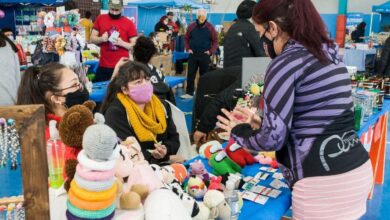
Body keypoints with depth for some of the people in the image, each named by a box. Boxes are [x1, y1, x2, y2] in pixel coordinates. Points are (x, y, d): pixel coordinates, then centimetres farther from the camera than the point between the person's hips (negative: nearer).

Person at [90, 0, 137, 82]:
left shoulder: (129, 23, 0)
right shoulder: (100, 19, 7)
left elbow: (135, 46, 0)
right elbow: (92, 39, 9)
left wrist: (122, 43, -17)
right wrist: (101, 39, -11)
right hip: (103, 66, 3)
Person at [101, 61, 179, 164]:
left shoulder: (162, 106, 10)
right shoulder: (115, 113, -9)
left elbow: (174, 138, 14)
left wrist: (166, 150, -7)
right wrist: (152, 156, -15)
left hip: (162, 165, 7)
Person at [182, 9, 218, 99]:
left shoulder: (210, 27, -2)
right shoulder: (191, 26, 3)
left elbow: (215, 41, 1)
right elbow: (186, 38, 12)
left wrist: (210, 51, -9)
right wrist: (188, 49, 0)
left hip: (205, 55, -1)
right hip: (193, 54, 2)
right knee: (190, 74, 2)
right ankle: (189, 93, 10)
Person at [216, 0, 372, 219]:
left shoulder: (286, 62, -13)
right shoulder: (330, 53, 10)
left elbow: (272, 139, -12)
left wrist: (239, 130, 7)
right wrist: (260, 123, 20)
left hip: (323, 184, -8)